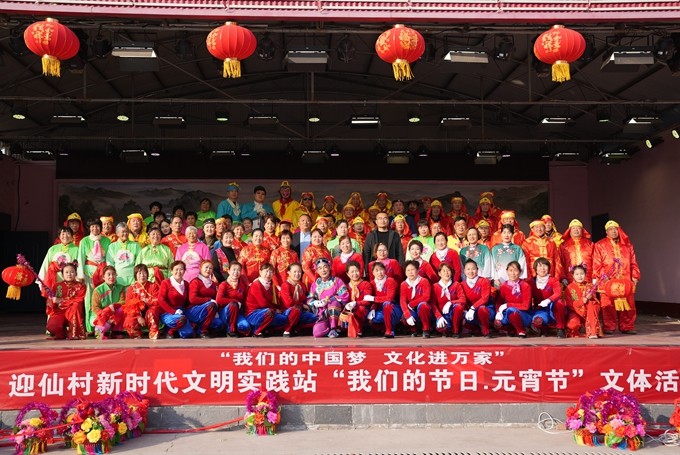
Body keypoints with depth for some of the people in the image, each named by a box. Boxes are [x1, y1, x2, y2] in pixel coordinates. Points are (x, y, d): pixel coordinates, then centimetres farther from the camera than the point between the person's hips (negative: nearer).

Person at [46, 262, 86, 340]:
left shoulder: (80, 286, 4)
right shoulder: (57, 286, 11)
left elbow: (78, 301, -10)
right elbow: (50, 301, 9)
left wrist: (62, 301, -16)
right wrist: (52, 300, -16)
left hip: (73, 314, -1)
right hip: (59, 312, 1)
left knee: (76, 305, -36)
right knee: (52, 326, -30)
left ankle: (74, 333, -25)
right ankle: (61, 333, 8)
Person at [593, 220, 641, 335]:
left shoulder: (627, 245, 17)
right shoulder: (600, 245, 7)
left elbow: (633, 262, 14)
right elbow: (596, 264, 0)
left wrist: (635, 276, 5)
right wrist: (602, 276, -10)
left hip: (625, 281, 3)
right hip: (607, 281, -3)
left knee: (628, 304, 1)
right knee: (608, 305, -4)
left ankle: (627, 327, 10)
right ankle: (609, 327, 3)